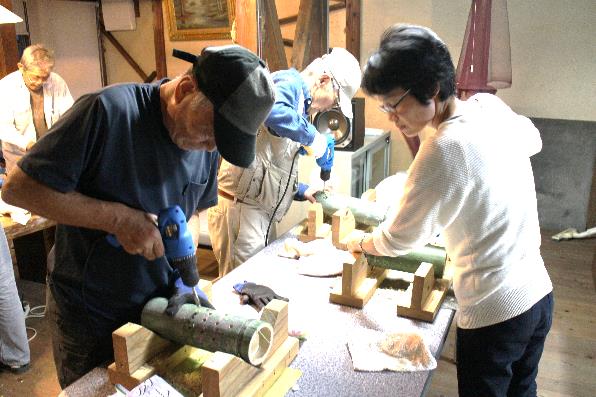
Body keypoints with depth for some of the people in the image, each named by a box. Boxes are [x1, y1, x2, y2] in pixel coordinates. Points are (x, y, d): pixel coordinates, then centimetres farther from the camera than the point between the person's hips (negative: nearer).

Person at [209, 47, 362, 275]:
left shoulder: (300, 106, 21)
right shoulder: (290, 82, -7)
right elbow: (273, 112, -34)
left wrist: (301, 191, 17)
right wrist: (313, 138, -21)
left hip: (261, 212, 10)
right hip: (239, 208, -10)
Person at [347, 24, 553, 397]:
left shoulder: (444, 149, -25)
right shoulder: (492, 106, -2)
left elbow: (400, 238, -13)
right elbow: (533, 139, 22)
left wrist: (360, 242, 6)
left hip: (494, 312, -8)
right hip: (539, 294, 8)